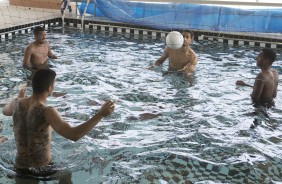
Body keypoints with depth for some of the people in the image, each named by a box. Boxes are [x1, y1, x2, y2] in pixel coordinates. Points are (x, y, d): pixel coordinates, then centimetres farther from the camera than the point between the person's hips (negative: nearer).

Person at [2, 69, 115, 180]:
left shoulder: (18, 103, -7)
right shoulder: (47, 112, -28)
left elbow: (5, 111, 19)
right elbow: (74, 135, -41)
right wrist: (100, 114, -38)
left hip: (20, 168, 6)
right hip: (41, 170, -5)